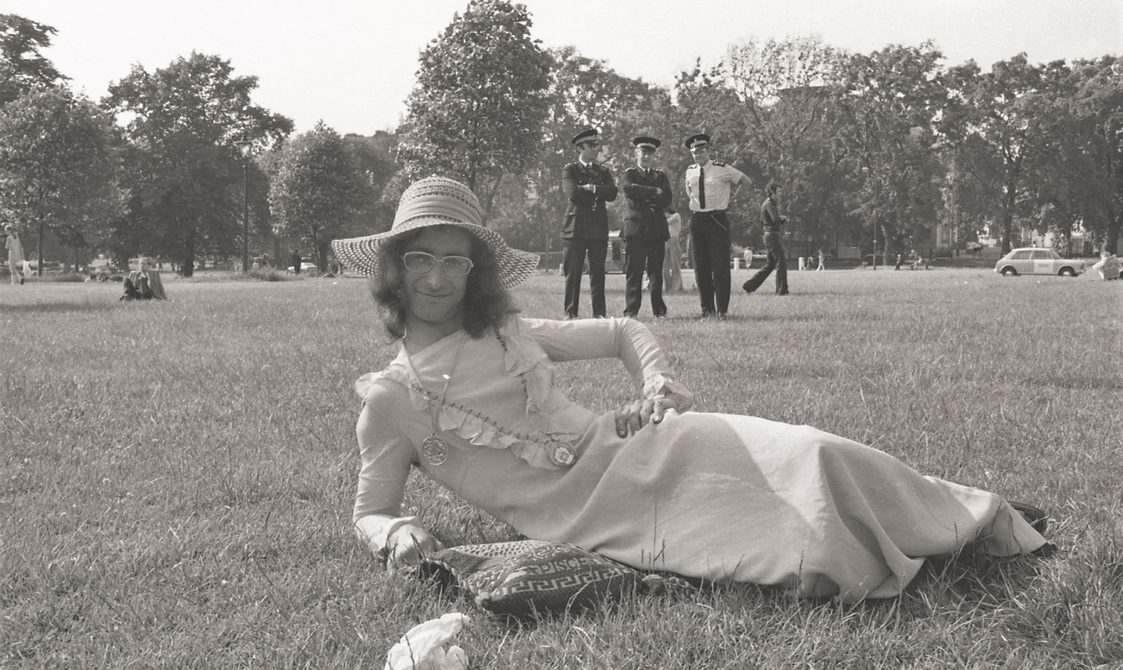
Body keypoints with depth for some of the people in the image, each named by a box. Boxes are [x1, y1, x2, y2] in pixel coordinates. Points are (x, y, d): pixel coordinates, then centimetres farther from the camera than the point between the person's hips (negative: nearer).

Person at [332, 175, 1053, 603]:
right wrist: (400, 533, -16)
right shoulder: (389, 399, 2)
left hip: (634, 445, 4)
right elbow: (368, 513, 8)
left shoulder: (510, 332, 12)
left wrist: (660, 382, 0)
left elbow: (626, 331, 21)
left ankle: (989, 522, 1)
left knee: (807, 455, -16)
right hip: (588, 510, -4)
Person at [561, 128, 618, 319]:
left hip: (599, 227, 3)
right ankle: (570, 312, 2)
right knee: (573, 271, -2)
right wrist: (599, 192, -4)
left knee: (598, 271, 3)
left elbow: (612, 194, 1)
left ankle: (599, 312, 6)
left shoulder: (604, 172, 17)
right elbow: (572, 193, -13)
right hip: (576, 226, -3)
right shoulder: (569, 170, 4)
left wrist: (591, 188, -10)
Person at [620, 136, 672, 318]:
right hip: (635, 228, -3)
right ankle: (631, 311, -5)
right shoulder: (629, 174, 10)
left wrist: (645, 197, -6)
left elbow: (667, 199, 5)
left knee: (656, 272, 1)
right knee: (633, 272, -6)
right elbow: (629, 188, -13)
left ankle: (659, 311, 4)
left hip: (657, 229, 3)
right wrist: (654, 191, -8)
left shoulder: (661, 176, 20)